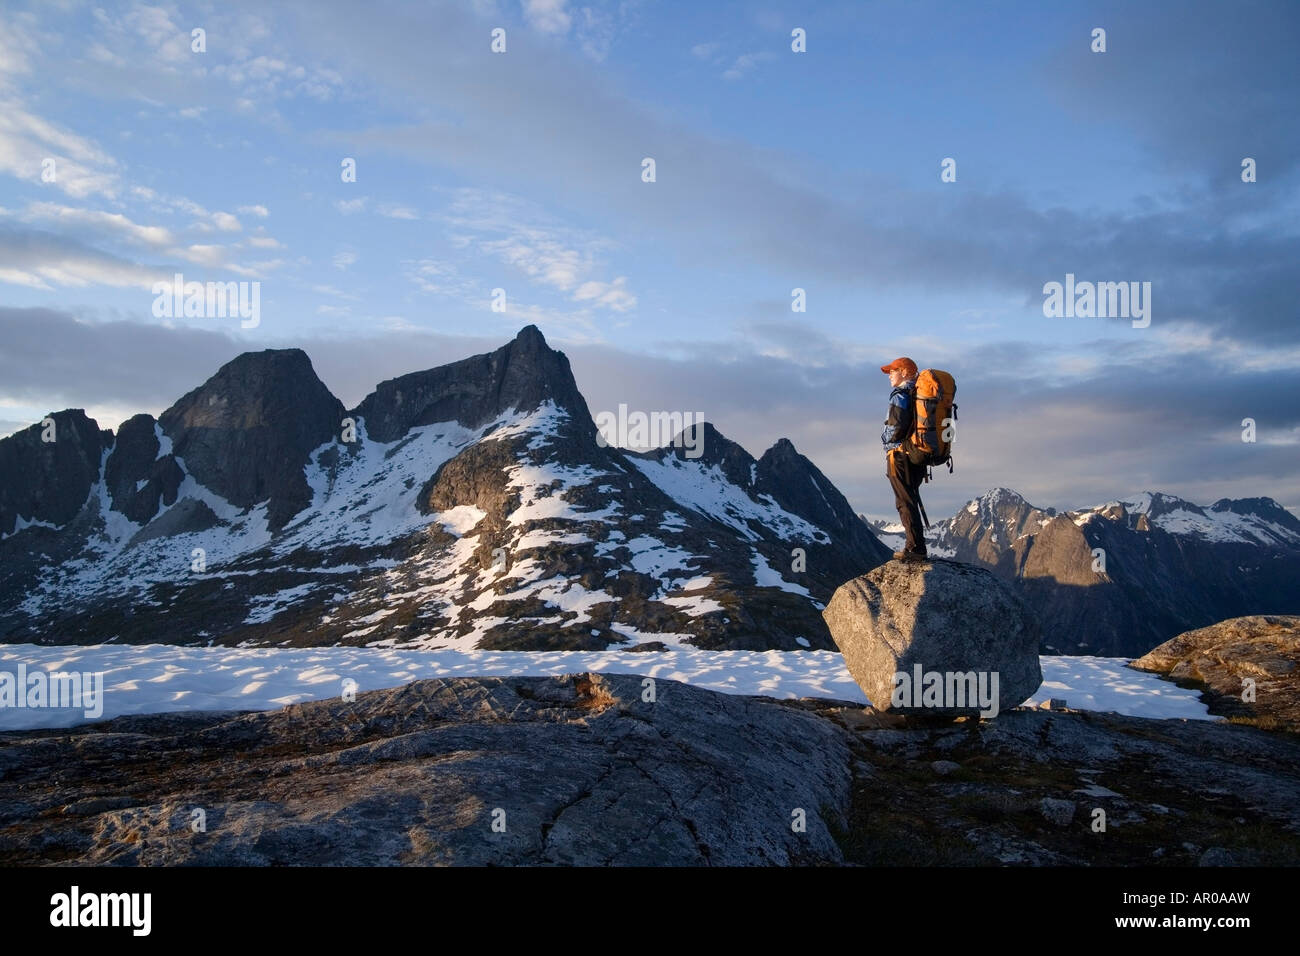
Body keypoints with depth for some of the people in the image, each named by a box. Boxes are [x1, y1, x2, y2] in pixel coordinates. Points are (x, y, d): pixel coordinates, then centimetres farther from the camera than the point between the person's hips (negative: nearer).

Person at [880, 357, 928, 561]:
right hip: (917, 456, 9)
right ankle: (916, 545, 17)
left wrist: (887, 439, -2)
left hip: (900, 455, -9)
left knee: (905, 503, -6)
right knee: (910, 502, 15)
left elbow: (897, 427, -20)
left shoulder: (900, 395, -12)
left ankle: (915, 548, -7)